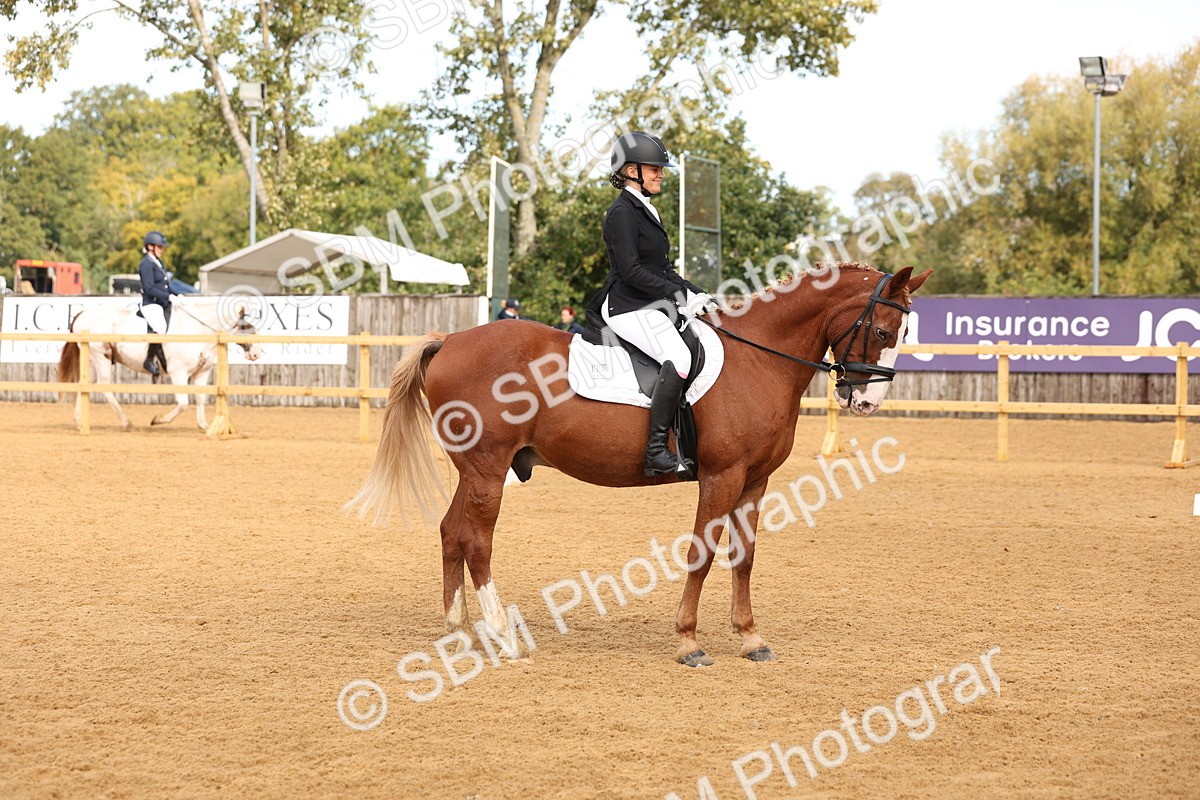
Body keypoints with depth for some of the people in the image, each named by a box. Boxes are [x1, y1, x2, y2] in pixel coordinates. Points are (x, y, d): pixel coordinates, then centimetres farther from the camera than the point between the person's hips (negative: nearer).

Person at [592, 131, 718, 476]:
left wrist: (697, 294, 9)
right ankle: (656, 451, -33)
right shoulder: (622, 212, -10)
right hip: (627, 308, -11)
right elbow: (631, 271, -19)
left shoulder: (646, 211, 20)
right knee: (678, 357, -30)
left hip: (652, 305, 11)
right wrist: (680, 295, -20)